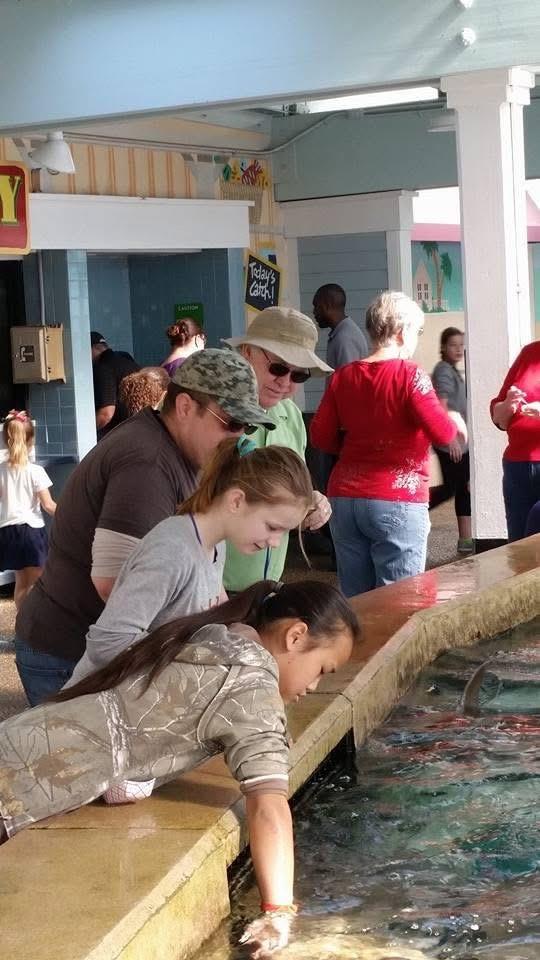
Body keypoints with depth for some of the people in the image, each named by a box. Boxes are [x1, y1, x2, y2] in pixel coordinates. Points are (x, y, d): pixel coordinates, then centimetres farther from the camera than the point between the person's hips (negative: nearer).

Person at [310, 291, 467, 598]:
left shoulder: (343, 376, 7)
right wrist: (455, 421, 6)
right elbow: (442, 432, -15)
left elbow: (321, 437, 10)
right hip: (397, 501, -5)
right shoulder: (409, 374, -8)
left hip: (345, 497, 6)